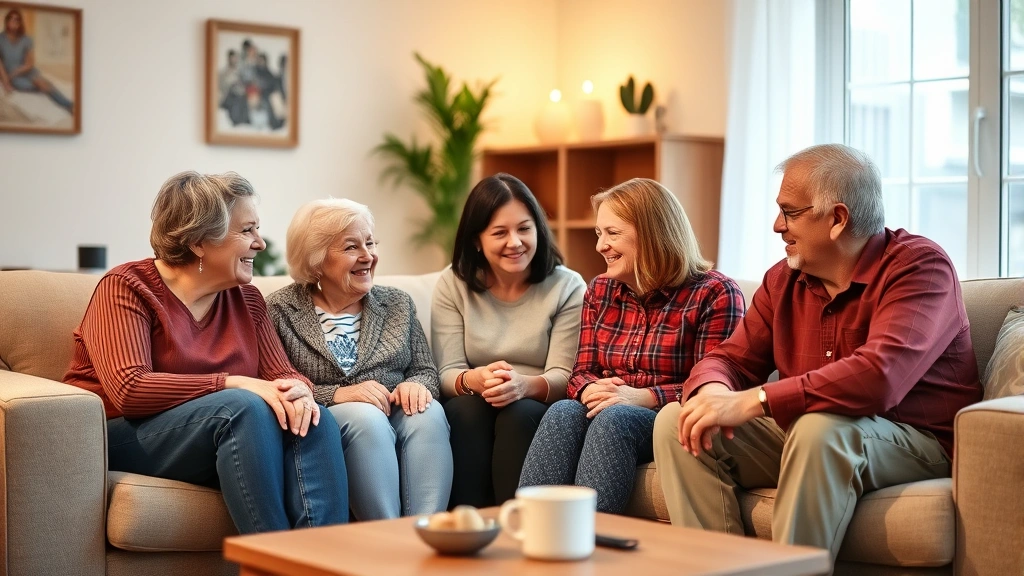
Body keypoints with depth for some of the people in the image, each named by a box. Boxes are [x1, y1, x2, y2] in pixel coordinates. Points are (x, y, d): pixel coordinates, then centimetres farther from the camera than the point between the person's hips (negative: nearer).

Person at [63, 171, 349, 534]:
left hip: (228, 436, 6)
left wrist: (299, 391, -19)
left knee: (316, 420, -22)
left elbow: (284, 375, 7)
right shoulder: (125, 287, -6)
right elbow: (128, 390, -20)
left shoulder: (246, 298, 13)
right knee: (246, 408, -32)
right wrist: (234, 383, -26)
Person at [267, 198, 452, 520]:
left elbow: (427, 372, 14)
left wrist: (415, 385, -10)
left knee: (428, 412, -29)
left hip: (394, 417, 4)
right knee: (366, 416, -34)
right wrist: (336, 395, -18)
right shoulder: (281, 310, 4)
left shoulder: (397, 303, 18)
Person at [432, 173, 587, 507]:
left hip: (538, 411, -1)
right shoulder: (452, 286, 5)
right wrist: (473, 380, -28)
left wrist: (525, 385, -32)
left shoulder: (568, 288, 0)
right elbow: (447, 373, -3)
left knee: (519, 413, -32)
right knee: (467, 409, -31)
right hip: (472, 412, 1)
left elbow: (563, 376, -8)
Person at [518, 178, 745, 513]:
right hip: (608, 417, 4)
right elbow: (582, 372, 13)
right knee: (563, 413, -29)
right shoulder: (600, 291, 17)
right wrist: (591, 390, -13)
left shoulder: (715, 293, -2)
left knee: (614, 419, -35)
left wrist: (643, 397, -24)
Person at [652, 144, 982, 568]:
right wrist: (712, 390, -19)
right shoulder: (784, 278, 7)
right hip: (799, 434, 7)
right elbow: (731, 359, 8)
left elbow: (879, 378, -30)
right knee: (675, 421, -8)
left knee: (820, 427, -37)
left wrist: (752, 402, -32)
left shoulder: (920, 266, -14)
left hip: (911, 441, -6)